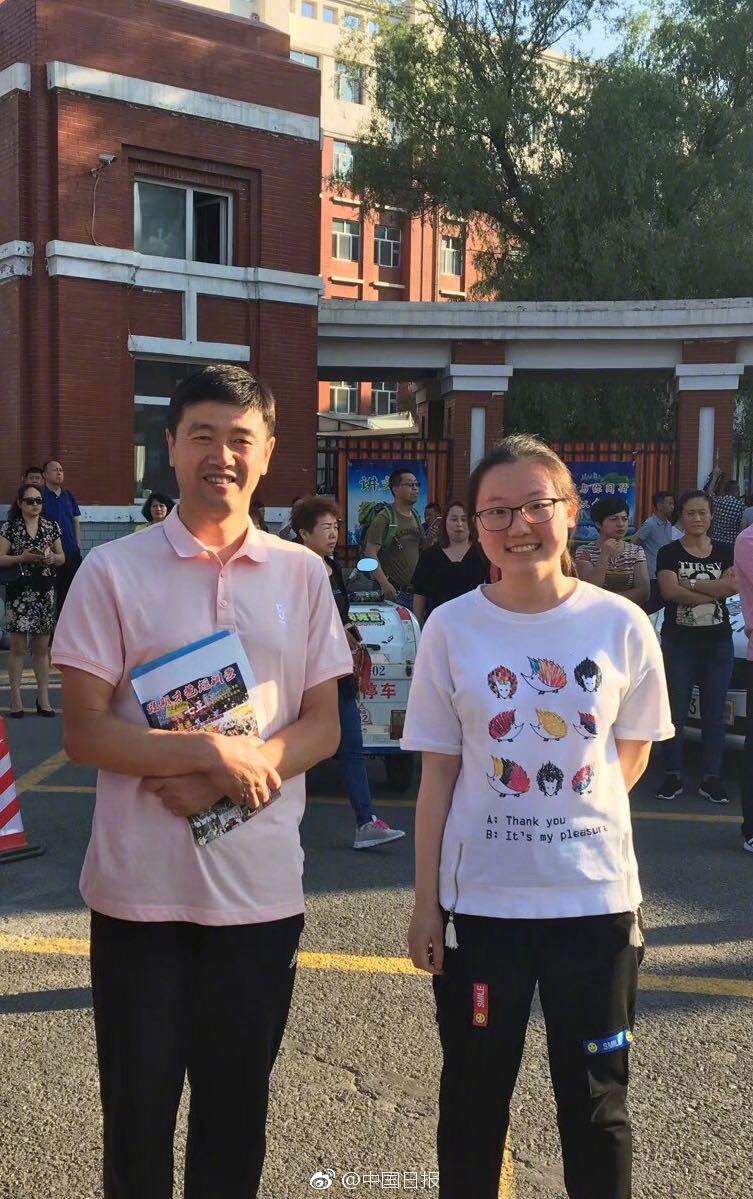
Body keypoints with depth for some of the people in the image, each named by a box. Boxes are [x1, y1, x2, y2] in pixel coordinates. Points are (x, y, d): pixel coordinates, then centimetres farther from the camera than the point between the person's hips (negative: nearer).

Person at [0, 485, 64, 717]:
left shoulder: (51, 527, 7)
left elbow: (62, 558, 12)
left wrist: (52, 558, -9)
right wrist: (22, 557, -19)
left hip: (45, 592, 3)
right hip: (19, 592, -3)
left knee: (42, 647, 8)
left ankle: (43, 698, 14)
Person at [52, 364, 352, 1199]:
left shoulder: (302, 574, 3)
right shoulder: (112, 571, -4)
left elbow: (322, 725, 3)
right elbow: (83, 733, -8)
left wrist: (221, 782, -13)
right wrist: (211, 751, -20)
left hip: (261, 887, 2)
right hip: (139, 889, -2)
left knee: (237, 1111, 15)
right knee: (137, 1111, 11)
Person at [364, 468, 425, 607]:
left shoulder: (416, 516, 15)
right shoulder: (384, 518, -8)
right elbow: (370, 553, -16)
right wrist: (384, 584, -25)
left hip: (416, 590, 7)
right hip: (394, 591, -7)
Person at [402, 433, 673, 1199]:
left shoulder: (622, 625, -7)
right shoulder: (450, 629, -7)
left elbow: (632, 751, 8)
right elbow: (438, 774, -2)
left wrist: (581, 817, -1)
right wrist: (425, 901, -2)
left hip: (595, 896, 0)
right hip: (480, 899, 0)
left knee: (595, 1099, 13)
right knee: (474, 1092, 16)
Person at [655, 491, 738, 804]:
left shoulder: (725, 552, 6)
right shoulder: (669, 553, -2)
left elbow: (733, 586, -12)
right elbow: (669, 591, -18)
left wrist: (690, 583, -16)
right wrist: (714, 592, -15)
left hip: (718, 642, 2)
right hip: (678, 641, -2)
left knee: (714, 711, 6)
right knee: (675, 710, 3)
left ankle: (711, 777, 15)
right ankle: (672, 775, 13)